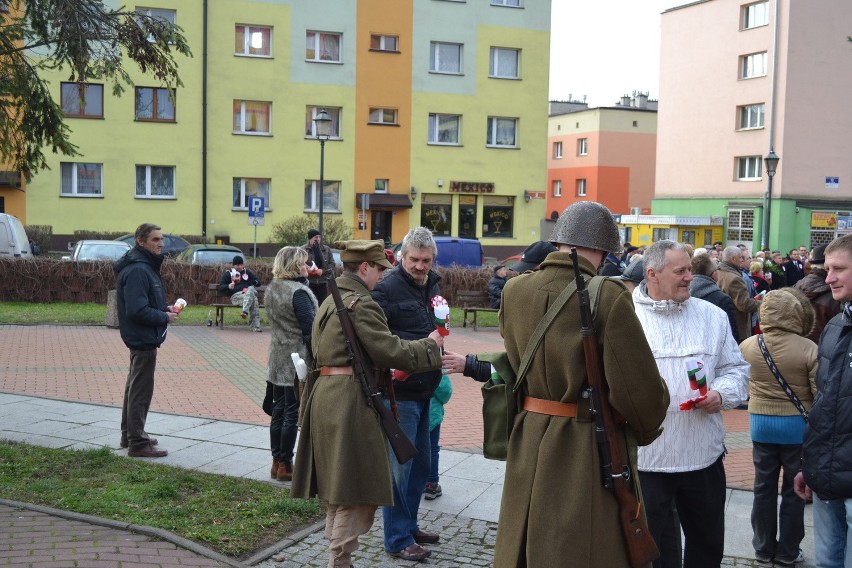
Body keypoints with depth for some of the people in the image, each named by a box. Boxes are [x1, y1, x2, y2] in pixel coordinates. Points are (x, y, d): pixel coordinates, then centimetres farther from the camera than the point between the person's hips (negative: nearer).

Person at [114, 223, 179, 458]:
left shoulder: (146, 266, 12)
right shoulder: (137, 270, -21)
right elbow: (137, 310, -26)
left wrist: (165, 308, 4)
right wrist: (165, 317, -15)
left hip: (142, 339, 11)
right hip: (143, 339, -11)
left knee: (135, 388, 19)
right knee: (141, 391, -2)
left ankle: (130, 435, 32)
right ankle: (138, 443, 6)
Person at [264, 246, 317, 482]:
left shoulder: (271, 288, 9)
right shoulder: (298, 292, -18)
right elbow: (310, 328, -19)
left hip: (277, 359, 8)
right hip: (297, 361, -8)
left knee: (279, 411, 13)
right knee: (292, 413, -1)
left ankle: (277, 462, 20)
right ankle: (285, 465, 6)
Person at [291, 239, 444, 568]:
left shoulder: (330, 301, 17)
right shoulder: (362, 304, -15)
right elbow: (389, 350, -18)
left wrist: (381, 369, 18)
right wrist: (429, 344, -5)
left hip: (325, 395, 10)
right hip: (350, 401, -10)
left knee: (340, 487, 19)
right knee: (356, 491, -1)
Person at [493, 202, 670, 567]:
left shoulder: (513, 291, -2)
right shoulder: (608, 297, -19)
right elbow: (641, 390, -17)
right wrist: (645, 431, 3)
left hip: (528, 447, 5)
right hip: (590, 455, -5)